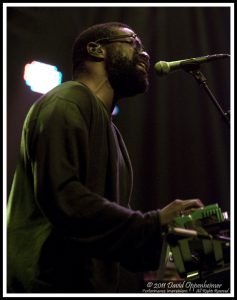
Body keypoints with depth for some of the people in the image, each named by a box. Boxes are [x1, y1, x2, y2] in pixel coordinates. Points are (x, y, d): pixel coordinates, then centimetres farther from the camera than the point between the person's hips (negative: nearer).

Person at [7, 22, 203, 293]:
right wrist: (153, 225, -22)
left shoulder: (108, 129, 22)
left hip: (92, 282, 9)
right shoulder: (68, 101, -8)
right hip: (51, 281, -9)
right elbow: (60, 195, -22)